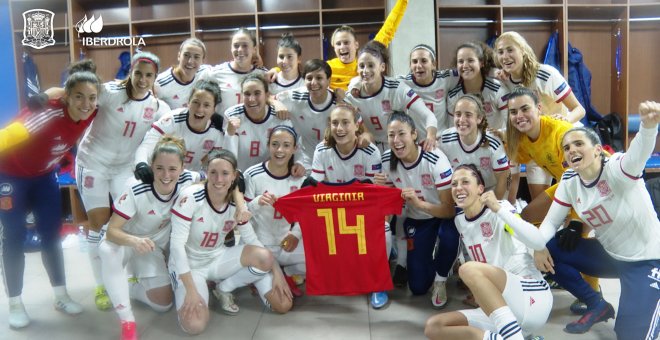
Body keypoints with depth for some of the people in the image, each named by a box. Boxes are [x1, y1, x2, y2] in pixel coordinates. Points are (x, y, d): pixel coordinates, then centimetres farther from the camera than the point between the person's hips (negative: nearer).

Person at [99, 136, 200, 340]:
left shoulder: (187, 181, -24)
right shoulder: (135, 191, -35)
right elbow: (112, 231, -32)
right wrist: (135, 241, -53)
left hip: (153, 246, 3)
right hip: (126, 241, -3)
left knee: (163, 304, -6)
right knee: (108, 250, -39)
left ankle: (125, 288, 24)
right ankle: (127, 322, -27)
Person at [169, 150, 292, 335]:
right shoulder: (190, 197, -25)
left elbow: (252, 240, 1)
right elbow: (177, 244, -25)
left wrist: (276, 272, -9)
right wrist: (191, 290, -29)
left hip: (218, 258, 4)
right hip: (189, 264, -4)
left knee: (264, 257, -22)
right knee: (194, 325, -27)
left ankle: (224, 289, 4)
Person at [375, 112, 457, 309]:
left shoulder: (435, 160, -30)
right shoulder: (387, 160, -16)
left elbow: (449, 210, -30)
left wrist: (419, 203, -47)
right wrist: (380, 188, -24)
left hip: (442, 215, -3)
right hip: (416, 220, 3)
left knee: (449, 236, -39)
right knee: (418, 287, -2)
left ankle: (440, 279, -7)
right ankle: (428, 261, 34)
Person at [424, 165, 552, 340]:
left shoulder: (500, 208, -6)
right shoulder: (460, 221, 13)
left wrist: (498, 209, -31)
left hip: (532, 298, -7)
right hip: (496, 306, 7)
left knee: (469, 269, -31)